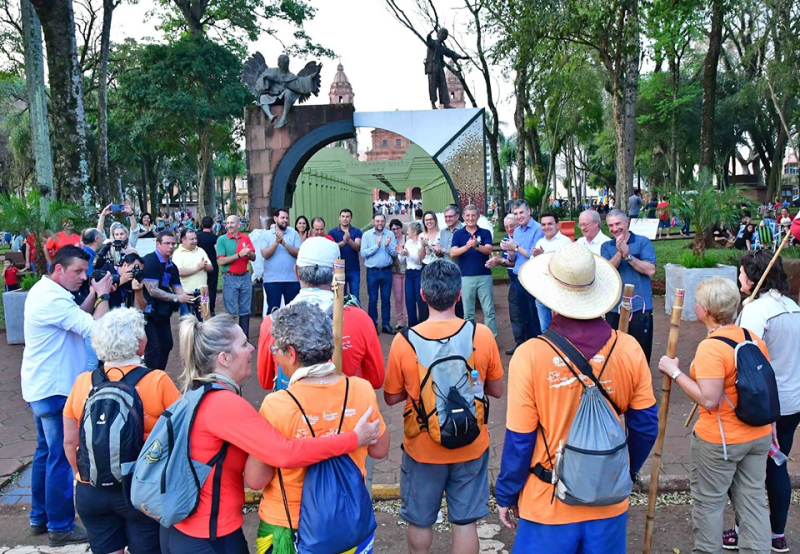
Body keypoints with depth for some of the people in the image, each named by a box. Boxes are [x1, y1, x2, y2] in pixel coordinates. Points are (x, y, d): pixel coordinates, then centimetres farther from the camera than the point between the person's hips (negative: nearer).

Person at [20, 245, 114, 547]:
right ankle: (61, 527, 9)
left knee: (46, 452, 19)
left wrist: (94, 296, 0)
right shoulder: (52, 299, -24)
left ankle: (40, 517, 30)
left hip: (44, 385, 11)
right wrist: (103, 296, -15)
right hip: (54, 389, -11)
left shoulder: (45, 291, 10)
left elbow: (78, 317, 12)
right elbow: (94, 328, -28)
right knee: (62, 457, -1)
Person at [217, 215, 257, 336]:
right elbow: (221, 261, -15)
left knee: (245, 310, 10)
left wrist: (248, 254, -16)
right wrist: (239, 254, -20)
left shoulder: (246, 238, 5)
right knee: (231, 312, 1)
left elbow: (254, 258, 6)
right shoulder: (222, 239, -6)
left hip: (245, 277, 4)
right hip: (230, 278, -4)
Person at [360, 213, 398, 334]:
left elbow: (395, 253, -2)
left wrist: (388, 246, -19)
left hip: (386, 271, 2)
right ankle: (373, 325, 18)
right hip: (372, 272, -2)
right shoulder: (367, 235, -3)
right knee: (373, 300, 7)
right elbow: (363, 253, -12)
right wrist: (376, 246, -18)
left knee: (386, 299, 9)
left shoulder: (390, 235, 1)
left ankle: (386, 325, 19)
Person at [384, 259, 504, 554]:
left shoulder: (404, 341, -18)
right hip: (471, 447, 1)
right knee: (465, 522, 17)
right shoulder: (482, 335, -15)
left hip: (422, 449, -1)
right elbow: (496, 391, -2)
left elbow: (391, 397, -5)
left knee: (420, 521, 21)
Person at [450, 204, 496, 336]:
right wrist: (467, 246, -27)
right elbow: (452, 253, -9)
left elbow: (489, 250, -10)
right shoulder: (458, 234, 5)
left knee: (489, 310, 2)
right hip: (465, 277, 0)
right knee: (468, 312, 6)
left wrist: (477, 246, -31)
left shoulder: (485, 233, 5)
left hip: (484, 276, 0)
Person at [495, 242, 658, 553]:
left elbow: (519, 440, -13)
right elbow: (646, 426, 0)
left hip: (548, 505, -2)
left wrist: (505, 496, 3)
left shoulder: (530, 356, -20)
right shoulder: (628, 349, -11)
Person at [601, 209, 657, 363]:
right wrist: (619, 253, -20)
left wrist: (628, 255, -18)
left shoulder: (643, 242, -1)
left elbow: (650, 270, -13)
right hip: (614, 309, 3)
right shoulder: (606, 247, 7)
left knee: (641, 351, 5)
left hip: (640, 307, -3)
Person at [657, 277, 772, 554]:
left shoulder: (711, 348, -24)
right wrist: (768, 427, 20)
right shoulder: (754, 339, 0)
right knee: (752, 500, 16)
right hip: (759, 436, 7)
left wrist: (675, 372, -19)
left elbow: (709, 400, -27)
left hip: (719, 440, -7)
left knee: (708, 501, 11)